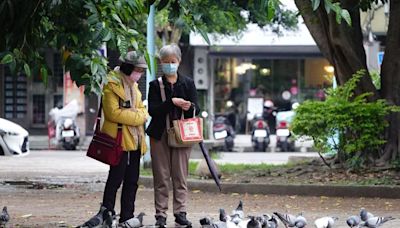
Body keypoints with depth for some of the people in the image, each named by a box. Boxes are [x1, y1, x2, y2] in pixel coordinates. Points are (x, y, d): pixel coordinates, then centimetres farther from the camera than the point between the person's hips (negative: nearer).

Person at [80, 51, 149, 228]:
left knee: (132, 181, 8)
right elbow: (113, 112, -19)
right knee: (116, 178, -7)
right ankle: (106, 211, 2)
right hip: (119, 139, -8)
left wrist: (138, 114, -6)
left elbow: (143, 112, 17)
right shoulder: (112, 85, -9)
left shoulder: (133, 86, 18)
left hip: (135, 140, 8)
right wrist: (136, 117, -16)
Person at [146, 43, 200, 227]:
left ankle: (180, 213, 2)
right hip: (160, 134, -1)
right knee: (161, 176, -1)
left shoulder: (188, 83, 8)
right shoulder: (155, 85, 5)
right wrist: (172, 102, -20)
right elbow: (152, 110, -7)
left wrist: (189, 107, -20)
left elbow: (197, 109, 3)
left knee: (180, 175, -1)